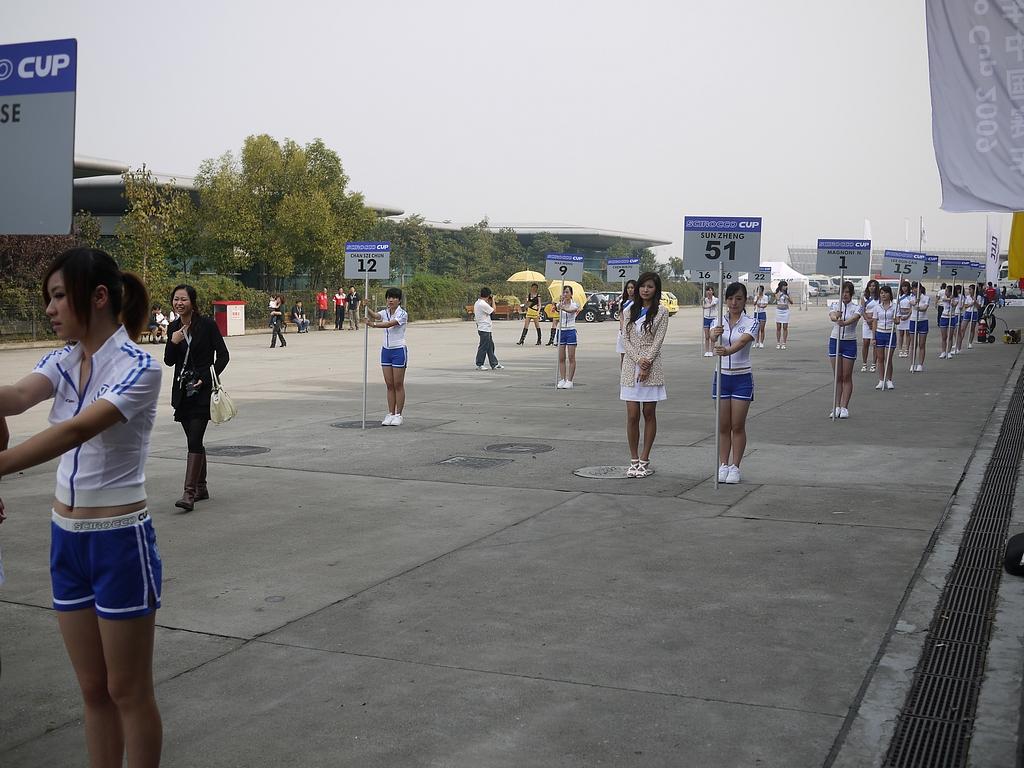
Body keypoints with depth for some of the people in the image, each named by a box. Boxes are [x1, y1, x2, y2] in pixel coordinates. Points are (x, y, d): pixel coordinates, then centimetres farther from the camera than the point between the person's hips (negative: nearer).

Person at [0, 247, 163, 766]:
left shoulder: (138, 368, -16)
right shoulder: (63, 362, 4)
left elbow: (78, 429, -32)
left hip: (119, 541, -6)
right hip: (66, 538, 7)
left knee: (127, 691, 7)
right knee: (93, 689, 16)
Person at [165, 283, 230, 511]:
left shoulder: (207, 325, -7)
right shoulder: (173, 328, 8)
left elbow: (223, 355, -5)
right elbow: (169, 361, 11)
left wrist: (206, 379, -13)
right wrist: (173, 343, -8)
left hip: (202, 390, -6)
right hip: (182, 391, 6)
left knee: (194, 440, -13)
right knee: (194, 441, 13)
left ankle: (189, 493, -17)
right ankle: (201, 488, 24)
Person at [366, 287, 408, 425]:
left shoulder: (402, 314, -10)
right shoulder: (384, 312, 7)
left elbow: (390, 324, -26)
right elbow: (375, 316, -14)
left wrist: (374, 325, -40)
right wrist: (366, 308, -33)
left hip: (399, 351, -5)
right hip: (386, 350, 5)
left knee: (398, 385, 0)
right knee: (389, 385, 7)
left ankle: (398, 415, 6)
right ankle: (390, 414, 12)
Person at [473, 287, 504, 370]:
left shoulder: (477, 303, 11)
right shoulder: (483, 304, -19)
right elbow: (493, 311, -12)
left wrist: (489, 303, 15)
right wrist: (493, 300, -1)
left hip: (486, 329, 10)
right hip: (484, 329, -10)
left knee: (490, 346, 13)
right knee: (483, 347, -2)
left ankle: (494, 364, 17)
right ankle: (479, 365, 5)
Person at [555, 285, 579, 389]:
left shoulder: (574, 304, -3)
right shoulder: (560, 304, 5)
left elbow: (573, 310, -26)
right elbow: (558, 308, -20)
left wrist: (564, 308, -48)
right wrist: (561, 302, -43)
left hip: (571, 331, -3)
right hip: (561, 331, 3)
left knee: (571, 358, -2)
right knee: (561, 358, 5)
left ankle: (569, 381, 2)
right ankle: (562, 380, 10)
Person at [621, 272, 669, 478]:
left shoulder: (661, 312, 1)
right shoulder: (630, 310, 9)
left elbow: (657, 341, -6)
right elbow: (625, 339, 3)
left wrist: (647, 363, -15)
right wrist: (638, 360, -12)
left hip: (652, 368, -2)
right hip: (631, 366, 2)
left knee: (649, 414, 4)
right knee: (632, 415, 0)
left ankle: (644, 460, 11)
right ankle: (634, 460, 8)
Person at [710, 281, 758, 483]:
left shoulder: (750, 323, -7)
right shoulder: (719, 322, 2)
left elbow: (743, 341, -26)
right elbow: (712, 336, -20)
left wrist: (727, 351, -47)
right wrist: (715, 334, -45)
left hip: (742, 378, -2)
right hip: (721, 376, 3)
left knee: (738, 426, 2)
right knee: (723, 426, 7)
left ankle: (735, 467, 11)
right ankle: (723, 465, 17)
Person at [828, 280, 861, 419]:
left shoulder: (856, 307, -2)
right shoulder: (834, 305, 3)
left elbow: (854, 318, -24)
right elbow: (831, 316, -19)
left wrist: (844, 323, -46)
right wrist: (836, 317, -44)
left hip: (849, 343, -2)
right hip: (835, 341, 2)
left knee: (847, 377, 1)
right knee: (837, 377, 6)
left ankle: (844, 408, 5)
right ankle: (836, 407, 11)